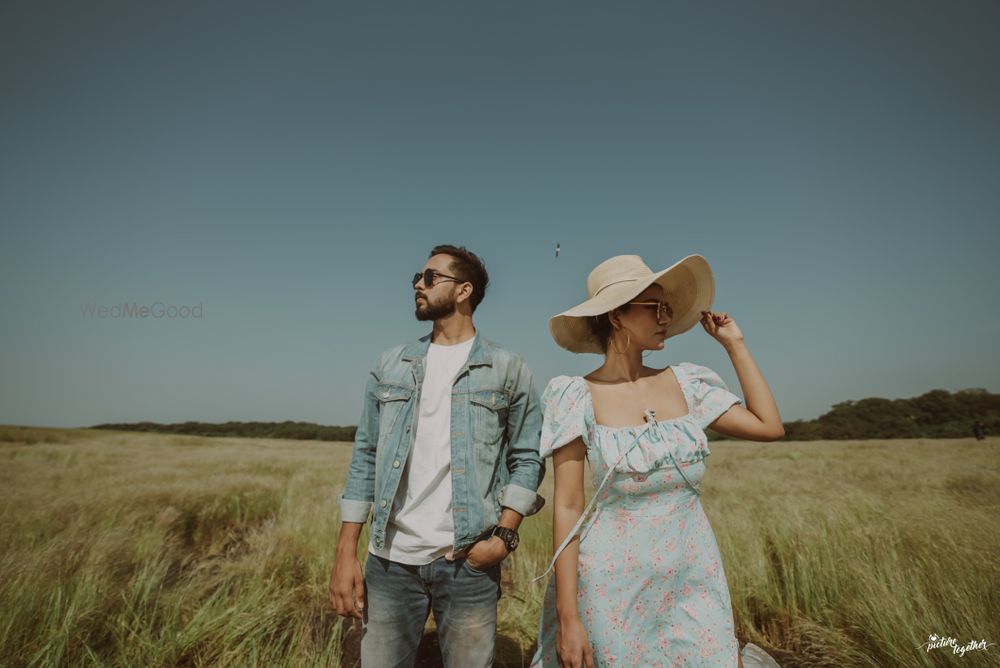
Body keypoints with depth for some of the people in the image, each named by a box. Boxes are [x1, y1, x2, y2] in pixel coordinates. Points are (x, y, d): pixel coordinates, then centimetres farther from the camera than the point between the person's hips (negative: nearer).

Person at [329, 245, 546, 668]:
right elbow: (365, 457, 7)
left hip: (469, 561, -2)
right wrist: (346, 553, 2)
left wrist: (504, 535, -12)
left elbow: (527, 458, 0)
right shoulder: (391, 365, 8)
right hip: (389, 559, 3)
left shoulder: (508, 369, 0)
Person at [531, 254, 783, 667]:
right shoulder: (578, 397, -12)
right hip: (617, 583, -3)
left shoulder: (684, 384, 1)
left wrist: (735, 344, 6)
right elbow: (567, 508, -12)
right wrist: (568, 616, -14)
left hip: (696, 577, 4)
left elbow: (770, 427, 5)